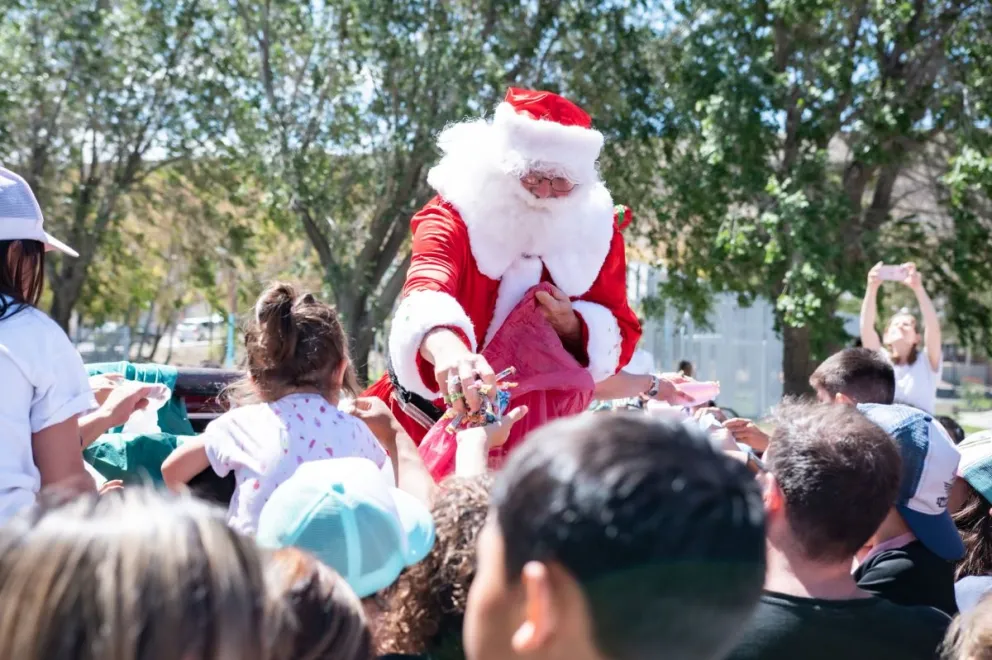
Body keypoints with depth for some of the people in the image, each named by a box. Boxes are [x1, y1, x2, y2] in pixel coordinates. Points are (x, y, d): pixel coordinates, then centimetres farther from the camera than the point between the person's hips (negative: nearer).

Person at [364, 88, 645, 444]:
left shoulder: (595, 227, -7)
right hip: (437, 416, -2)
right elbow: (426, 286, -41)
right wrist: (446, 348, -63)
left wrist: (572, 325, -24)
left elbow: (619, 337, -1)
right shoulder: (457, 212, -18)